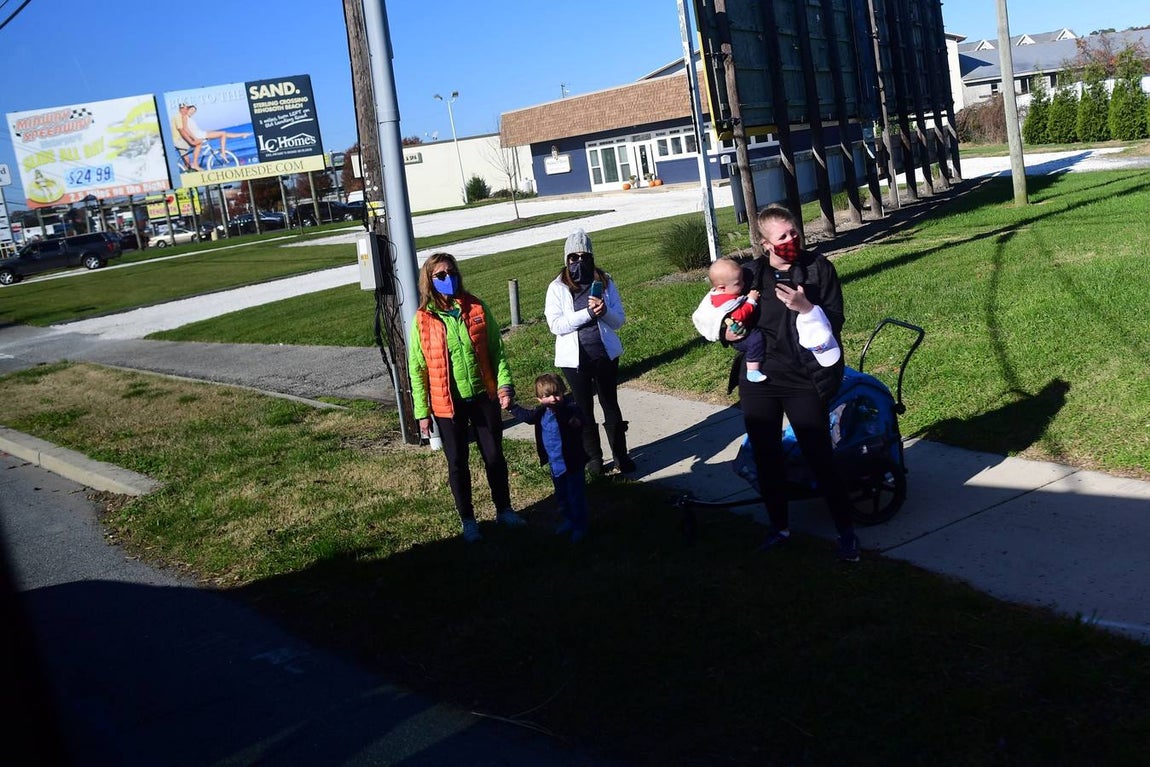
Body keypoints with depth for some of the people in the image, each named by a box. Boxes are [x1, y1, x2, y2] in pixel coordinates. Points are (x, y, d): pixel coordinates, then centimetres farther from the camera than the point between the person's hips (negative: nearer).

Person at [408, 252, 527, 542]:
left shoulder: (477, 309, -2)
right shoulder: (423, 320, -7)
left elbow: (496, 349, 4)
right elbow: (417, 369, -3)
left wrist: (504, 383, -10)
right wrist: (422, 412, -5)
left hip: (484, 397, 2)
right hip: (448, 403, -1)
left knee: (494, 456, 12)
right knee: (457, 463, 9)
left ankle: (504, 510, 30)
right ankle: (468, 521, 24)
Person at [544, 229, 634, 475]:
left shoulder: (604, 282, -1)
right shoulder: (557, 287, -5)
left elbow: (619, 320, 0)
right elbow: (555, 325, -15)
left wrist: (604, 311, -22)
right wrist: (588, 312, -24)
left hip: (604, 353, 1)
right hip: (575, 358, -1)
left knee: (611, 405, 10)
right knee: (584, 408, 11)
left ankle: (620, 455, 22)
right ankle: (593, 457, 24)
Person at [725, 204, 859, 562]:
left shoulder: (818, 267, -3)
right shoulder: (751, 273, 3)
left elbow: (835, 321, -7)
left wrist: (806, 308, -24)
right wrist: (728, 332, -5)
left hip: (802, 381, -3)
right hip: (757, 381, 4)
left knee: (820, 458, -2)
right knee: (765, 457, 11)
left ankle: (846, 532, 14)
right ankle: (779, 527, 29)